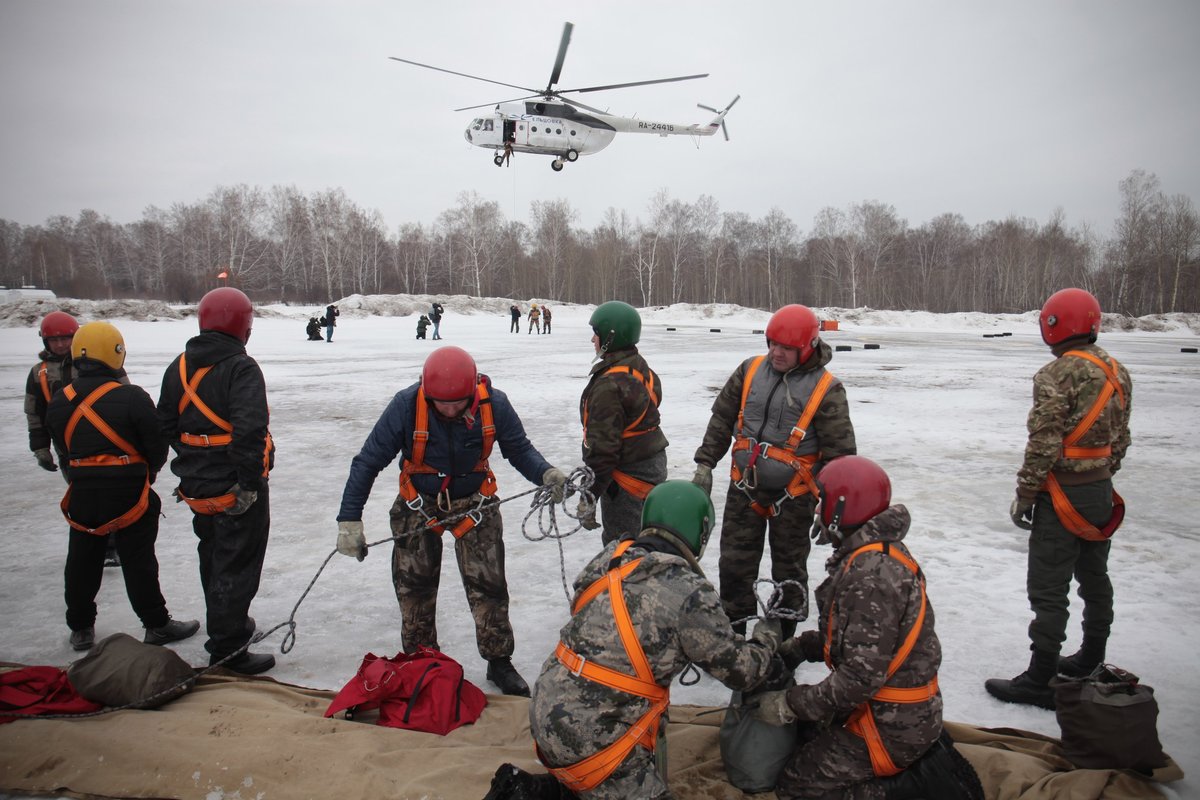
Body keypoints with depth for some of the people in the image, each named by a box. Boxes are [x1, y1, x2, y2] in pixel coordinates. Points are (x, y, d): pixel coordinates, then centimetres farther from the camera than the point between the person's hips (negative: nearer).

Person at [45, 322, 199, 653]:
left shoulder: (58, 403, 2)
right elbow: (157, 445, -9)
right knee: (138, 560, 4)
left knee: (82, 560, 16)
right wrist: (147, 473, 11)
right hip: (128, 493, -4)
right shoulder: (132, 397, -15)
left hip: (82, 495, 5)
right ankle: (157, 624, 14)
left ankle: (80, 628, 28)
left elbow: (65, 451, 11)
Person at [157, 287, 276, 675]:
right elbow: (250, 430, -30)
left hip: (197, 485, 8)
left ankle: (225, 624, 42)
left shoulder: (179, 367, 5)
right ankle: (228, 650, 10)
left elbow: (166, 426, 10)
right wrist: (250, 481, -23)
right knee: (237, 566, 3)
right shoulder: (241, 368, -19)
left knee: (213, 558, 24)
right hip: (236, 489, -8)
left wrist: (192, 458, 16)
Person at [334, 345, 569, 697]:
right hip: (418, 505, 0)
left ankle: (499, 661, 21)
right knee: (414, 587, 10)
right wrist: (349, 519, -17)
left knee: (488, 586, 1)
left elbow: (519, 448, -6)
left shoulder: (494, 404, -22)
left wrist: (546, 473, -27)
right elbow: (369, 460, -16)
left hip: (474, 503, 0)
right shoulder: (407, 405, -25)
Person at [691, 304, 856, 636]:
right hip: (744, 487, 4)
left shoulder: (826, 389, -12)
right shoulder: (750, 370, 0)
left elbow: (840, 452, -9)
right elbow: (721, 419, 9)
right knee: (734, 564, 10)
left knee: (789, 571, 13)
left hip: (792, 496, -3)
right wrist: (705, 464, 5)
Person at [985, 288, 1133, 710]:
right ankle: (1092, 660, 37)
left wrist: (1024, 496, -12)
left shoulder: (1058, 374, -20)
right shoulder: (1118, 373, 7)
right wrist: (1101, 478, 22)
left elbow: (1043, 444, -21)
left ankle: (1039, 682, 3)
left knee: (1048, 590, -3)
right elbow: (1120, 439, 13)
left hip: (1063, 496, -9)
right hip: (1101, 491, 9)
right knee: (1094, 577, 21)